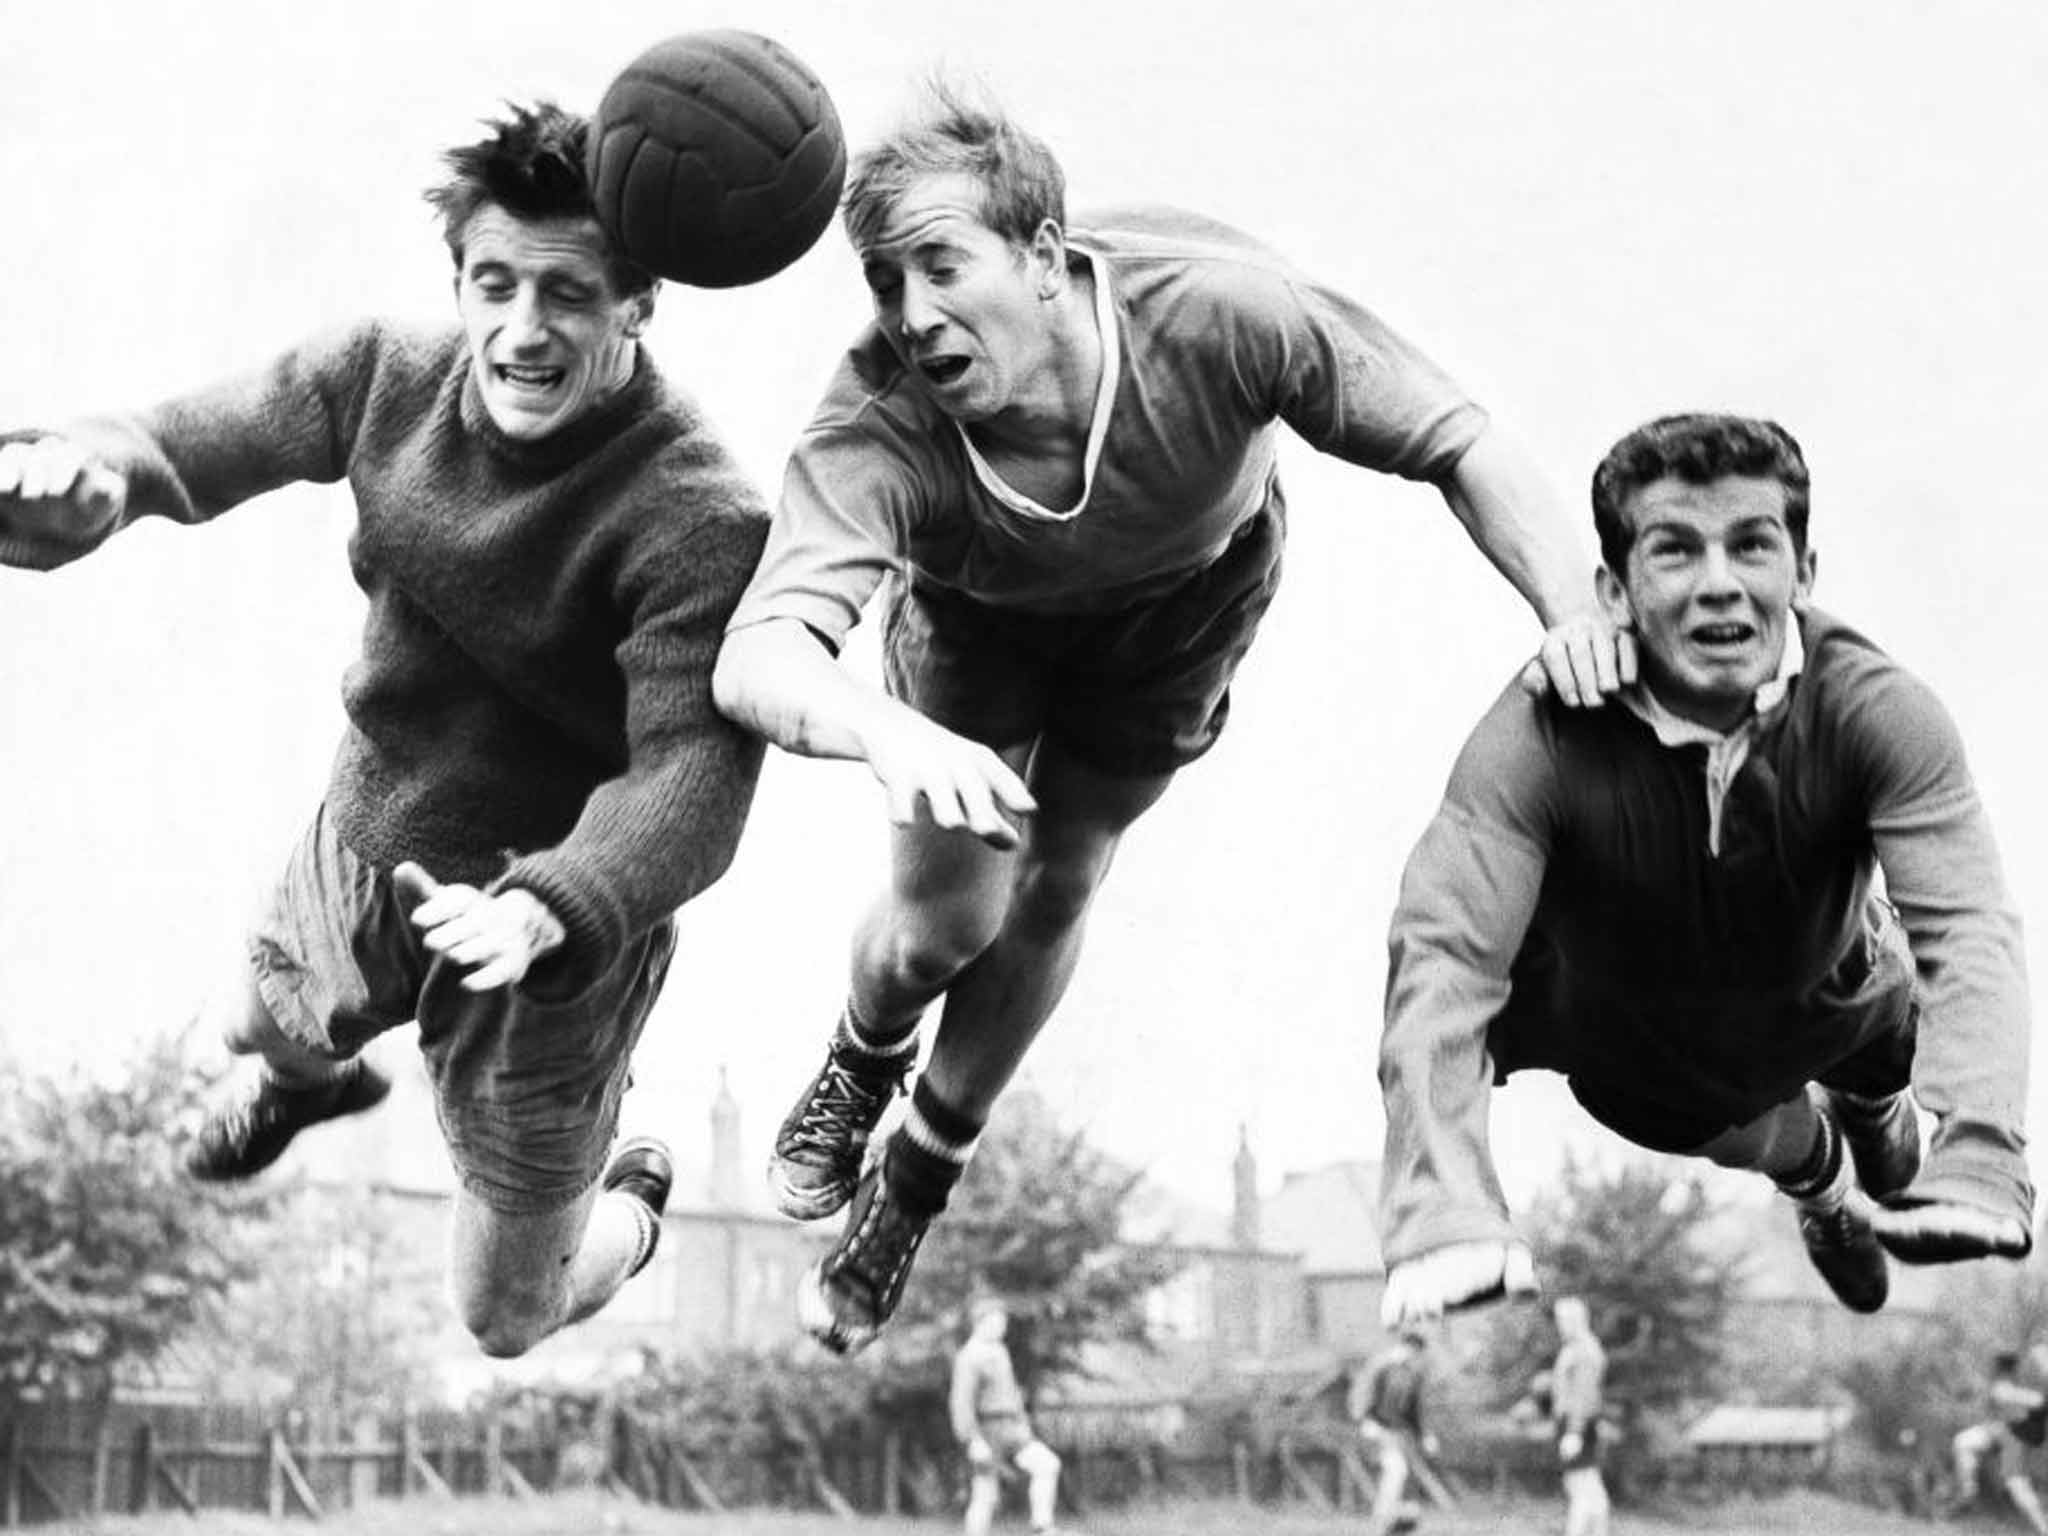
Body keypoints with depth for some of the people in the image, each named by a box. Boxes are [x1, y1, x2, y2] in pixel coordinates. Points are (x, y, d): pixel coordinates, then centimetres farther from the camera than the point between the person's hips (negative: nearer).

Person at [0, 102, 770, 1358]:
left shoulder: (699, 522, -30)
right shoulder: (391, 379, -12)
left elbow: (691, 778, -35)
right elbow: (191, 441, -8)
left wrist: (544, 908, -52)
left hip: (562, 927, -5)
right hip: (360, 857, 5)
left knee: (510, 1324, 12)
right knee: (251, 1028, 33)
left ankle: (632, 1204, 49)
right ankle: (303, 1075, 73)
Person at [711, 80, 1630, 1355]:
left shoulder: (1215, 308, -42)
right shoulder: (877, 431, -43)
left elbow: (1457, 441, -31)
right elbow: (756, 659, -56)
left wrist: (1570, 609, -47)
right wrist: (889, 737, -78)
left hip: (1185, 597, 1)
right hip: (978, 614, -1)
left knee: (1056, 891, 8)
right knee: (946, 918, -6)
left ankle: (923, 1177, 38)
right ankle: (863, 1065, 35)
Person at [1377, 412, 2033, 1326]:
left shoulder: (1875, 711, -33)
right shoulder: (1537, 742, -37)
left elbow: (1968, 930, -42)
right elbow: (1444, 952, -45)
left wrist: (1975, 1171, -59)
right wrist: (1444, 1223, -60)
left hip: (1829, 1001, 2)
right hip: (1622, 1049, -1)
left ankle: (1874, 1113, 47)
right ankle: (1818, 1174, 48)